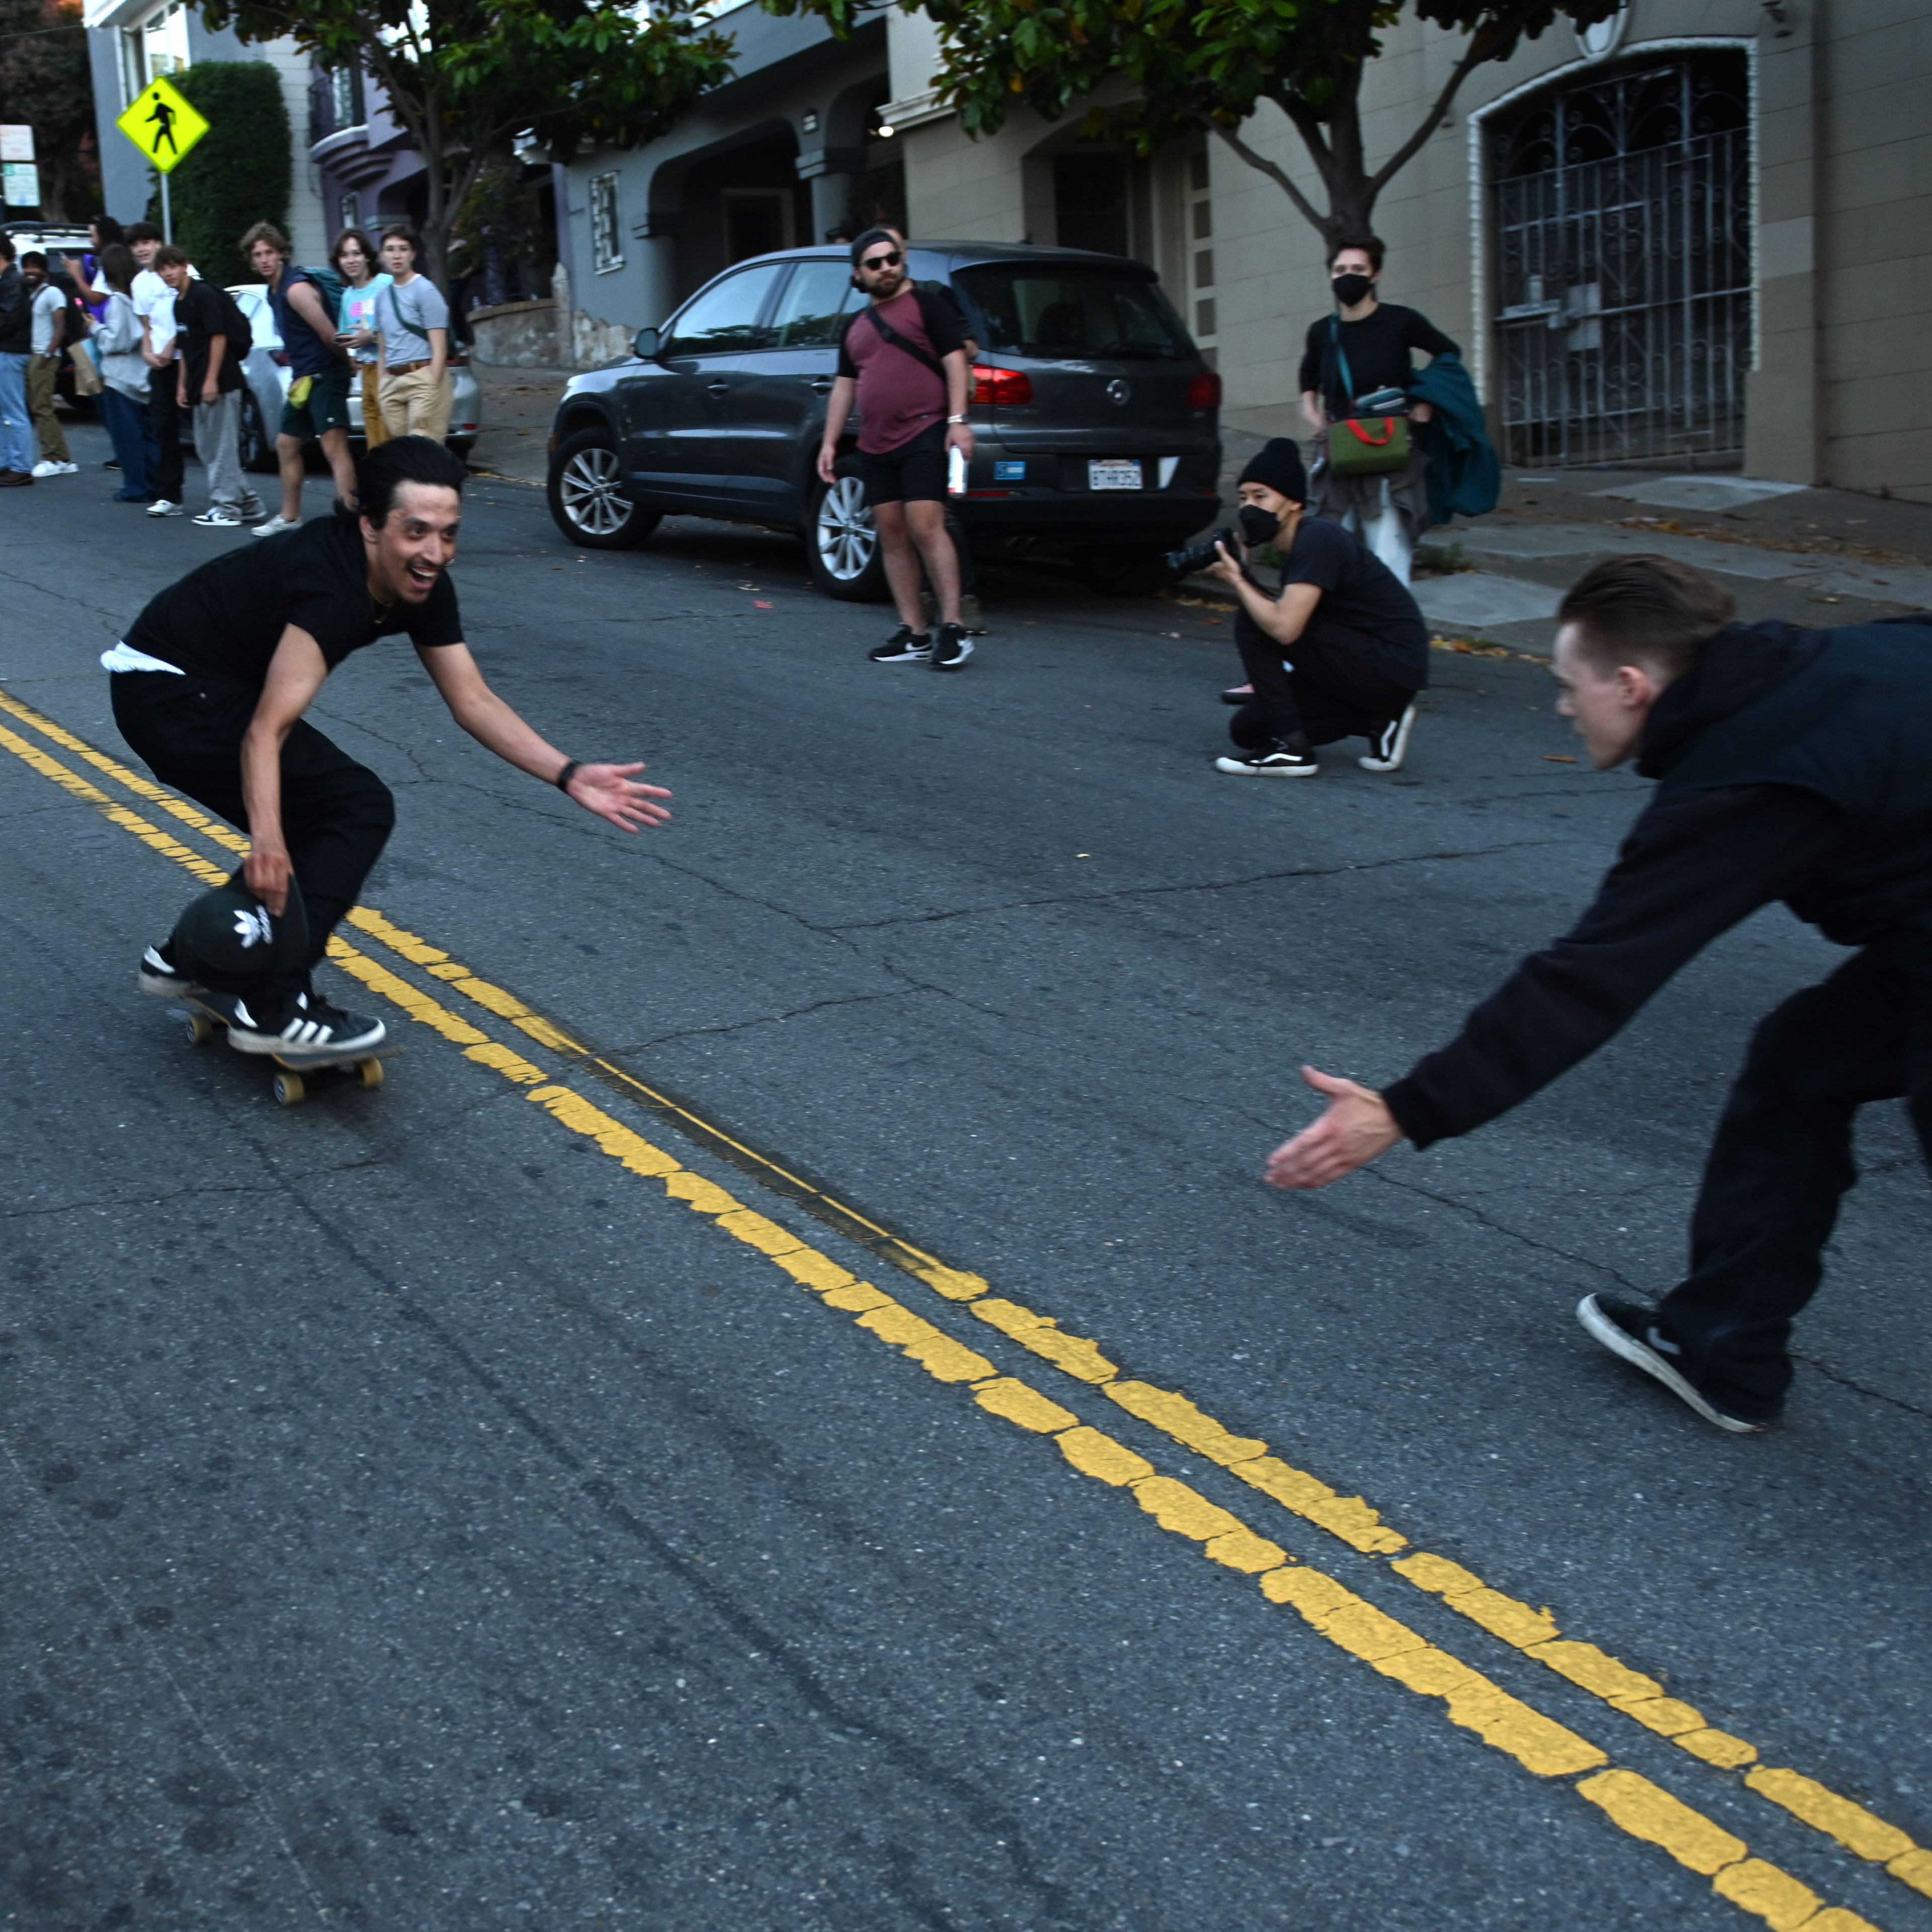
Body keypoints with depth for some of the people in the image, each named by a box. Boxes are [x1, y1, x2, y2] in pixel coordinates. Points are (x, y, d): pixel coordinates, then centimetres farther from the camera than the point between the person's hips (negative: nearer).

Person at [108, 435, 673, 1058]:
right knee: (358, 809, -14)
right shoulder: (332, 585, -31)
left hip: (210, 690, 9)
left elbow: (473, 701, -3)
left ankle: (191, 959, 22)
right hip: (166, 690, -9)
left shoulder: (422, 586, -5)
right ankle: (270, 1007, -13)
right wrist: (266, 840, -50)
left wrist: (569, 776, -13)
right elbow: (268, 729, -38)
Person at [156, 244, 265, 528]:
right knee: (207, 449, 12)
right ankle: (248, 502, 16)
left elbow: (219, 337, -17)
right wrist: (182, 386, 19)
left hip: (221, 384, -10)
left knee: (221, 446, -6)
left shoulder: (204, 294, -11)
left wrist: (211, 380, -21)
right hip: (199, 387, 10)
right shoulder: (179, 303, 17)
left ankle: (227, 507, -1)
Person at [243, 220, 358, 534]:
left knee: (333, 446, -21)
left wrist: (347, 363, -4)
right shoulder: (274, 291, 15)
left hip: (325, 376, -11)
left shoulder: (296, 288, -16)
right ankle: (290, 517, 31)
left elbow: (329, 335, -18)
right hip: (303, 379, 11)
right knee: (287, 445, 18)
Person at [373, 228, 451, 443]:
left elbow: (440, 349, -8)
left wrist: (432, 390, -14)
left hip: (423, 378, -7)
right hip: (392, 382, 7)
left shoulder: (425, 291, -3)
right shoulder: (383, 296, 18)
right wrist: (380, 390, 17)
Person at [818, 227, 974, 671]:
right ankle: (914, 635, 7)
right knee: (892, 537, 4)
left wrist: (958, 420, -16)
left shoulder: (924, 306, 1)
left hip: (923, 437, -7)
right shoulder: (856, 326, 19)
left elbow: (954, 361, -6)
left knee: (925, 527, -15)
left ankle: (953, 630, -13)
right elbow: (845, 385, 22)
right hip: (875, 446, 7)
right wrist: (830, 442, 15)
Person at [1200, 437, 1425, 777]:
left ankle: (1292, 748, -12)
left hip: (1391, 668, -10)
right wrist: (1241, 572, 0)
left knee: (1252, 623, -14)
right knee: (1247, 729, 10)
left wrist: (1237, 581, -13)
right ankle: (1377, 719, 9)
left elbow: (1285, 628, -28)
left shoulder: (1316, 539, -18)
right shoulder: (1298, 544, 12)